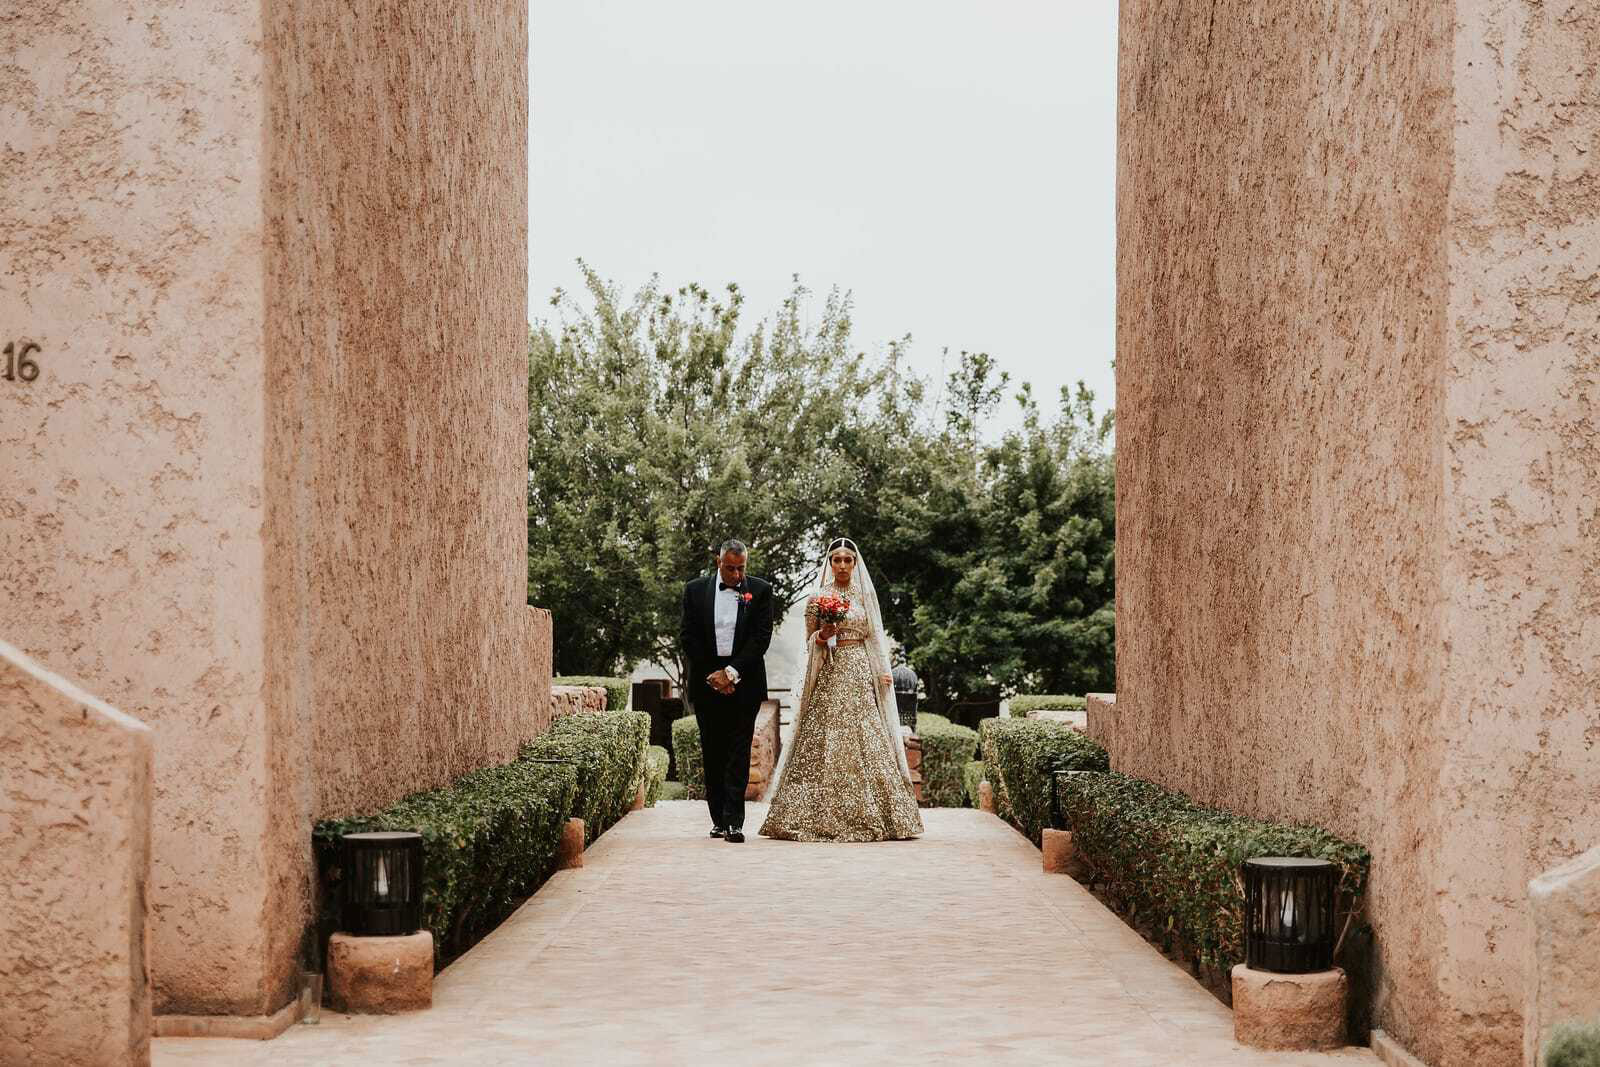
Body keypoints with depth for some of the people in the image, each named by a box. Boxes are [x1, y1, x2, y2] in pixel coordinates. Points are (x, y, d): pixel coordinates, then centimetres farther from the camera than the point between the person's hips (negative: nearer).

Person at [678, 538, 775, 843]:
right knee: (712, 752, 5)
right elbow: (687, 636, 3)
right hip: (707, 681, 2)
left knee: (739, 752, -6)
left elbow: (762, 636, -4)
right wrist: (712, 675, -5)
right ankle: (718, 819, 12)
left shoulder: (760, 591, 3)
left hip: (743, 682, -2)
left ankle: (734, 821, -10)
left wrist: (732, 672, -11)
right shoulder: (695, 590, 6)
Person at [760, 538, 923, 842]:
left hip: (861, 673, 2)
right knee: (825, 743, -8)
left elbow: (875, 636, 13)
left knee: (867, 742, -4)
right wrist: (823, 635, -13)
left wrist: (884, 670, 3)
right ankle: (822, 816, -6)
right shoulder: (818, 598, 6)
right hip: (829, 675, -2)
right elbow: (809, 641, 8)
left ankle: (868, 816, -1)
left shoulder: (865, 594, 12)